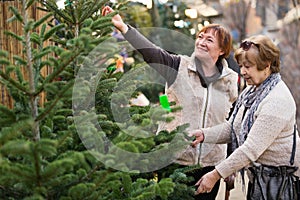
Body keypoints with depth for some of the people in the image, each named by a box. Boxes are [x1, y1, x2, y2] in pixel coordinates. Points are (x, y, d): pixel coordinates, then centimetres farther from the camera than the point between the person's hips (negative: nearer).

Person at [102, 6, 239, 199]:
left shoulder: (230, 80, 4)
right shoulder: (179, 66, -3)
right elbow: (151, 51, -20)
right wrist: (124, 27, -34)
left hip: (211, 163, 2)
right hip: (174, 158, -2)